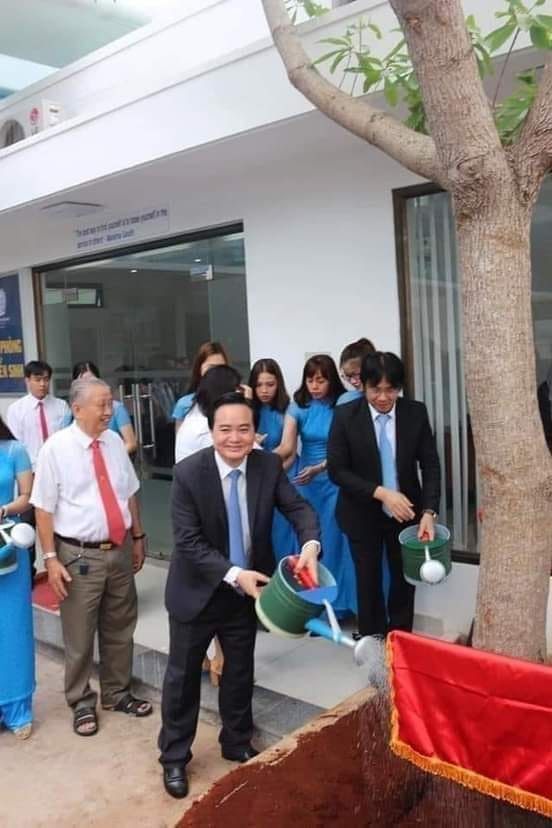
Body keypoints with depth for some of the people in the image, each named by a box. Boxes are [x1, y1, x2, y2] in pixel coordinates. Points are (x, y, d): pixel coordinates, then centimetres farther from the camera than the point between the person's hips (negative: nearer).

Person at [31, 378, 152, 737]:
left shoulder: (115, 442, 2)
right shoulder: (56, 448, -12)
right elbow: (44, 508, -11)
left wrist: (138, 537, 14)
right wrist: (51, 558, -13)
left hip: (120, 550, 5)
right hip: (80, 555, -5)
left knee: (120, 629, 18)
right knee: (80, 636, 9)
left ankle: (118, 693, 37)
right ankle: (82, 702, 30)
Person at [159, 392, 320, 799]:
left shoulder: (269, 465, -11)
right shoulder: (188, 472, -22)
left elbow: (299, 508, -13)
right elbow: (188, 542, -23)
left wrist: (311, 544, -34)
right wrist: (234, 575, -32)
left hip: (248, 589, 3)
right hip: (198, 590, -3)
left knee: (240, 672, 20)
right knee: (183, 675, 12)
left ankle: (237, 743, 43)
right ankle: (175, 756, 32)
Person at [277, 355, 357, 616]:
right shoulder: (298, 406, -2)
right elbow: (287, 447, -13)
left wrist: (319, 468, -25)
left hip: (335, 480, -3)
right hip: (306, 482, 3)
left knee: (333, 541, 0)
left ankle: (335, 603, 12)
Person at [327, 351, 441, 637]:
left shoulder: (416, 412, -9)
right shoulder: (345, 416, -14)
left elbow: (430, 465, -7)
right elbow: (336, 470, -14)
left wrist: (428, 511, -20)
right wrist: (380, 493, -24)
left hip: (405, 511, 2)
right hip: (363, 515, -2)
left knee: (404, 580, 14)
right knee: (369, 583, 11)